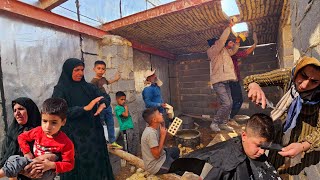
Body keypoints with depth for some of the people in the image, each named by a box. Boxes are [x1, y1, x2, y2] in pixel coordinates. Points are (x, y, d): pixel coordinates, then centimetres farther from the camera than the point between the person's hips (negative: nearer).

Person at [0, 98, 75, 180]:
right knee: (14, 159, -15)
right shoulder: (38, 131, -9)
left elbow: (69, 164, -16)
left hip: (48, 171, -4)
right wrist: (27, 153, -1)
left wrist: (52, 165, -29)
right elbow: (22, 137, 10)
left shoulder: (66, 143, -22)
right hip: (33, 162, 5)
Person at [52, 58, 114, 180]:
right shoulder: (60, 90, -4)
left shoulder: (88, 87, 9)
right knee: (79, 166, 3)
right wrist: (85, 108, -24)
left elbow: (106, 97, 8)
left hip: (93, 133, 4)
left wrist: (103, 104, -15)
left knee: (96, 162, 10)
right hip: (74, 136, -4)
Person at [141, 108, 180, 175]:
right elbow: (157, 155, -26)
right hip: (155, 167, -8)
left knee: (176, 150, 25)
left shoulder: (156, 128, -5)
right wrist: (163, 135, -23)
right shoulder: (151, 133, -30)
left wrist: (163, 125, -6)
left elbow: (162, 144, 6)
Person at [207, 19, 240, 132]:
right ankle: (214, 123, -2)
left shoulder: (223, 51, 20)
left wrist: (237, 42, 20)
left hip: (225, 81, 9)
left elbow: (233, 51, 34)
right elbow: (222, 40, -15)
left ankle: (223, 123, 16)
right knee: (226, 103, -16)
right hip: (218, 82, -9)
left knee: (229, 103, 7)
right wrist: (229, 27, -8)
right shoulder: (212, 51, -5)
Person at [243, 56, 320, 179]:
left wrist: (302, 146, -41)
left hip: (307, 137, -1)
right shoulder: (287, 76, -27)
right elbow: (249, 79, -23)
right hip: (283, 128, 1)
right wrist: (254, 86, -47)